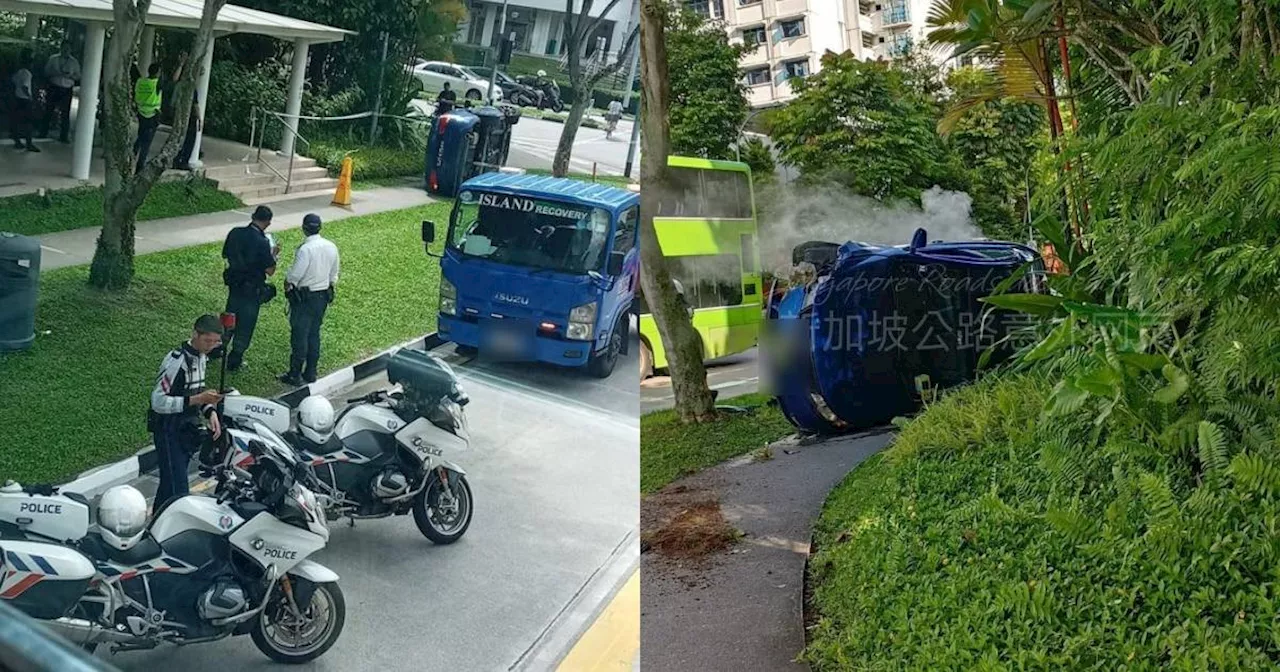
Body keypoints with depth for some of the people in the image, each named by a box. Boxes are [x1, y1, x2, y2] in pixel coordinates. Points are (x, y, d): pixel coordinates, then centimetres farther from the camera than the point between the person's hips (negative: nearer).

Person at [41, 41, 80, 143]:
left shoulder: (74, 62, 7)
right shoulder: (53, 59, 8)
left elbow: (78, 76, 6)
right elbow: (46, 72, 5)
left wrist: (70, 75, -14)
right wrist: (55, 73, -13)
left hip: (67, 90, 0)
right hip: (54, 88, 0)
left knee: (65, 113, -2)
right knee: (48, 111, 3)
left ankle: (64, 136, 4)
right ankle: (43, 134, 12)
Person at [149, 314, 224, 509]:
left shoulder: (201, 356, 7)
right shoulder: (177, 361, -22)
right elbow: (158, 401, -26)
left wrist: (210, 412, 1)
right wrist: (197, 400, -31)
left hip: (187, 428, 9)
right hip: (169, 429, -9)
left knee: (169, 485, 19)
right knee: (177, 491, -13)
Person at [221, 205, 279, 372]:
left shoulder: (235, 233, -6)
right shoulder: (262, 242, -24)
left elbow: (225, 255, 7)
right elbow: (270, 271, -19)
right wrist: (273, 254, -4)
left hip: (234, 284, 6)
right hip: (251, 289, -6)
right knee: (245, 325, 9)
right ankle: (234, 361, 16)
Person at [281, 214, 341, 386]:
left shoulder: (305, 249, -23)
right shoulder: (331, 247, 0)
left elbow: (294, 275, -20)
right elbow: (333, 275, 9)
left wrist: (287, 286, 1)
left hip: (304, 297, -7)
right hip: (323, 297, 7)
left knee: (299, 335, 2)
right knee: (314, 334, 16)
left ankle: (295, 375, 8)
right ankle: (310, 373, 23)